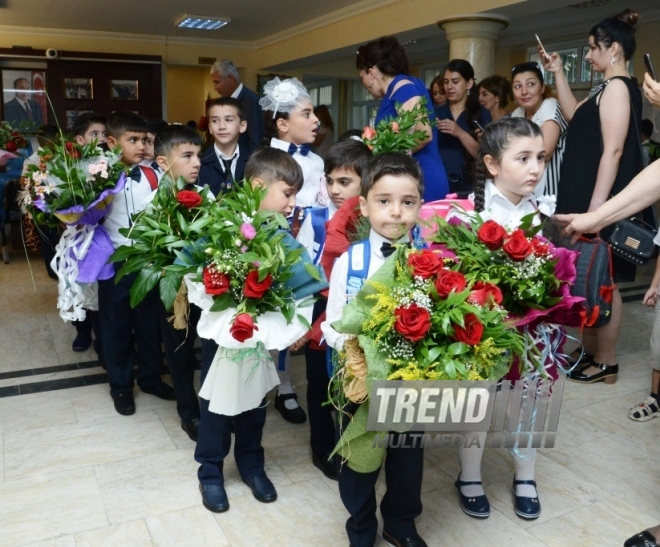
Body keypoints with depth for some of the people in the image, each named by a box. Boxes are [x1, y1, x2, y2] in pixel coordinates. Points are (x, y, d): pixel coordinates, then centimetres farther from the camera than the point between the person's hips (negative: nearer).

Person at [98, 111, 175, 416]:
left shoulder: (152, 177, 1)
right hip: (115, 261, -2)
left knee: (150, 320, 14)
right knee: (116, 324, 10)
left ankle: (150, 377, 32)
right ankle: (120, 385, 25)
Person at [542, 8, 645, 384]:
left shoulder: (618, 86, -12)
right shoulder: (608, 88, 17)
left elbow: (613, 151, -20)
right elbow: (575, 116, 32)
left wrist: (596, 208, -24)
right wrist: (558, 74, 25)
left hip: (601, 200, -10)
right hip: (586, 196, 10)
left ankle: (606, 363, 8)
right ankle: (591, 351, 23)